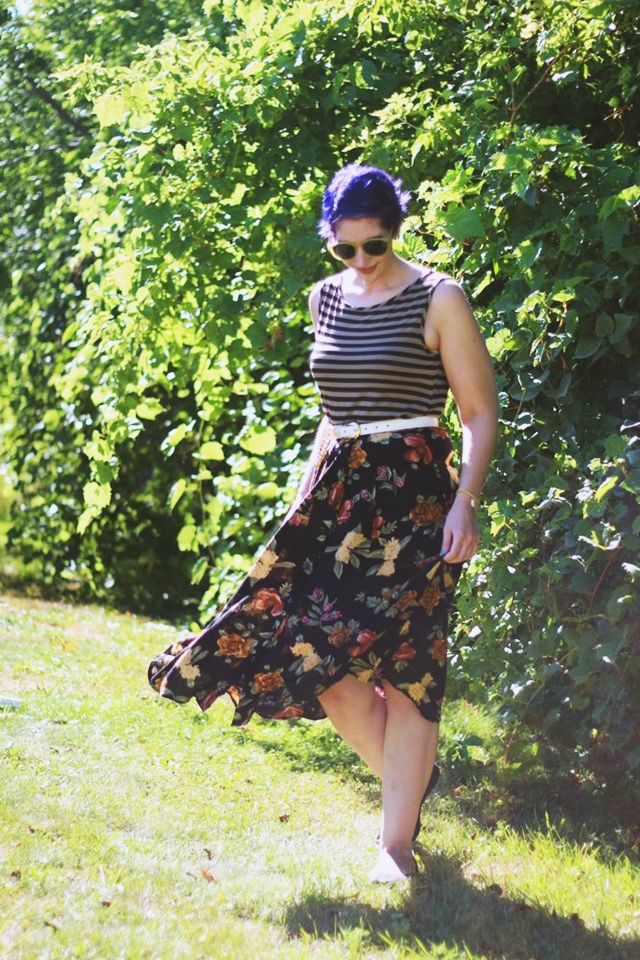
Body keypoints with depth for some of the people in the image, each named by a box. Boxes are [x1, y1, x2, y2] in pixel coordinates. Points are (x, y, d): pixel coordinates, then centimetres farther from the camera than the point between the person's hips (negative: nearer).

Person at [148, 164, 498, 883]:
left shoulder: (437, 300, -5)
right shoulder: (327, 299, 13)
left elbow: (480, 412, -5)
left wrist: (465, 501, -17)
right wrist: (305, 494, 19)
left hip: (414, 494, -6)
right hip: (339, 493, 6)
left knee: (402, 662, -6)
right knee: (321, 657, -1)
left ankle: (397, 839, 0)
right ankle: (407, 779, 20)